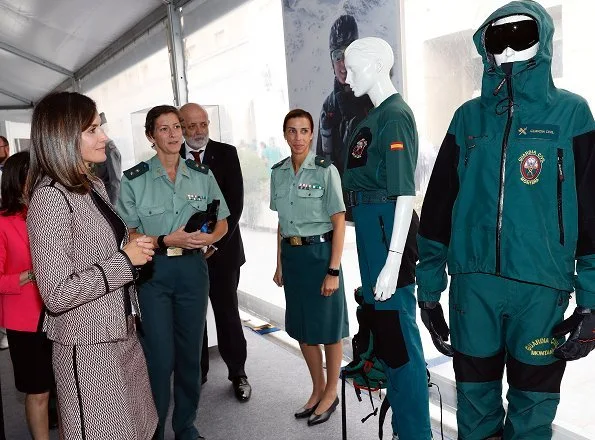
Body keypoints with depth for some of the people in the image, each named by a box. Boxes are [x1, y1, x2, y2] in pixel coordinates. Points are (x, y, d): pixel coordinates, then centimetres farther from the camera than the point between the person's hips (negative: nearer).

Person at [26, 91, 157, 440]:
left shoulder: (95, 186, 8)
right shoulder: (50, 197, -19)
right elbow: (57, 293, -24)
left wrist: (136, 251, 5)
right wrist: (125, 260, -18)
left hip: (121, 332, 8)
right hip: (88, 345, -8)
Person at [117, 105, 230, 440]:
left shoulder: (202, 175, 5)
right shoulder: (134, 179, -3)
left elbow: (222, 223, 11)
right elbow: (128, 235, -4)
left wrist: (208, 238, -10)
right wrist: (167, 240, -18)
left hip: (193, 268, 3)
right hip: (153, 271, -3)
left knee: (190, 351, 12)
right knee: (160, 357, -2)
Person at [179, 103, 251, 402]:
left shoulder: (226, 154, 1)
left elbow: (235, 202, -4)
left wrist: (216, 242, -11)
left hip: (223, 248, 0)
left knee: (227, 313, 7)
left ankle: (238, 373, 20)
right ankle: (197, 373, 25)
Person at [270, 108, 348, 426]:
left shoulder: (326, 170, -10)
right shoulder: (278, 172, 5)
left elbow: (339, 223, -10)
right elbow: (282, 223, 12)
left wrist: (333, 271, -14)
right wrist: (279, 264, 11)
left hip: (320, 253, -5)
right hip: (292, 254, 6)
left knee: (328, 328, 8)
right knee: (302, 328, 15)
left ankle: (331, 394, 28)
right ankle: (317, 390, 35)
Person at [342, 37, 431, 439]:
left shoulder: (395, 116, -13)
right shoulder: (377, 115, 15)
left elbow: (405, 192, -19)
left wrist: (393, 259, -22)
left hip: (388, 227, -10)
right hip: (371, 226, 10)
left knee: (397, 327, 0)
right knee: (380, 320, 19)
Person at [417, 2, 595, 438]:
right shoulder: (469, 117, 8)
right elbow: (438, 206, 8)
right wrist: (429, 286, 6)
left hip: (541, 286, -1)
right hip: (472, 281, 2)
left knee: (533, 404, 11)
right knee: (475, 396, 13)